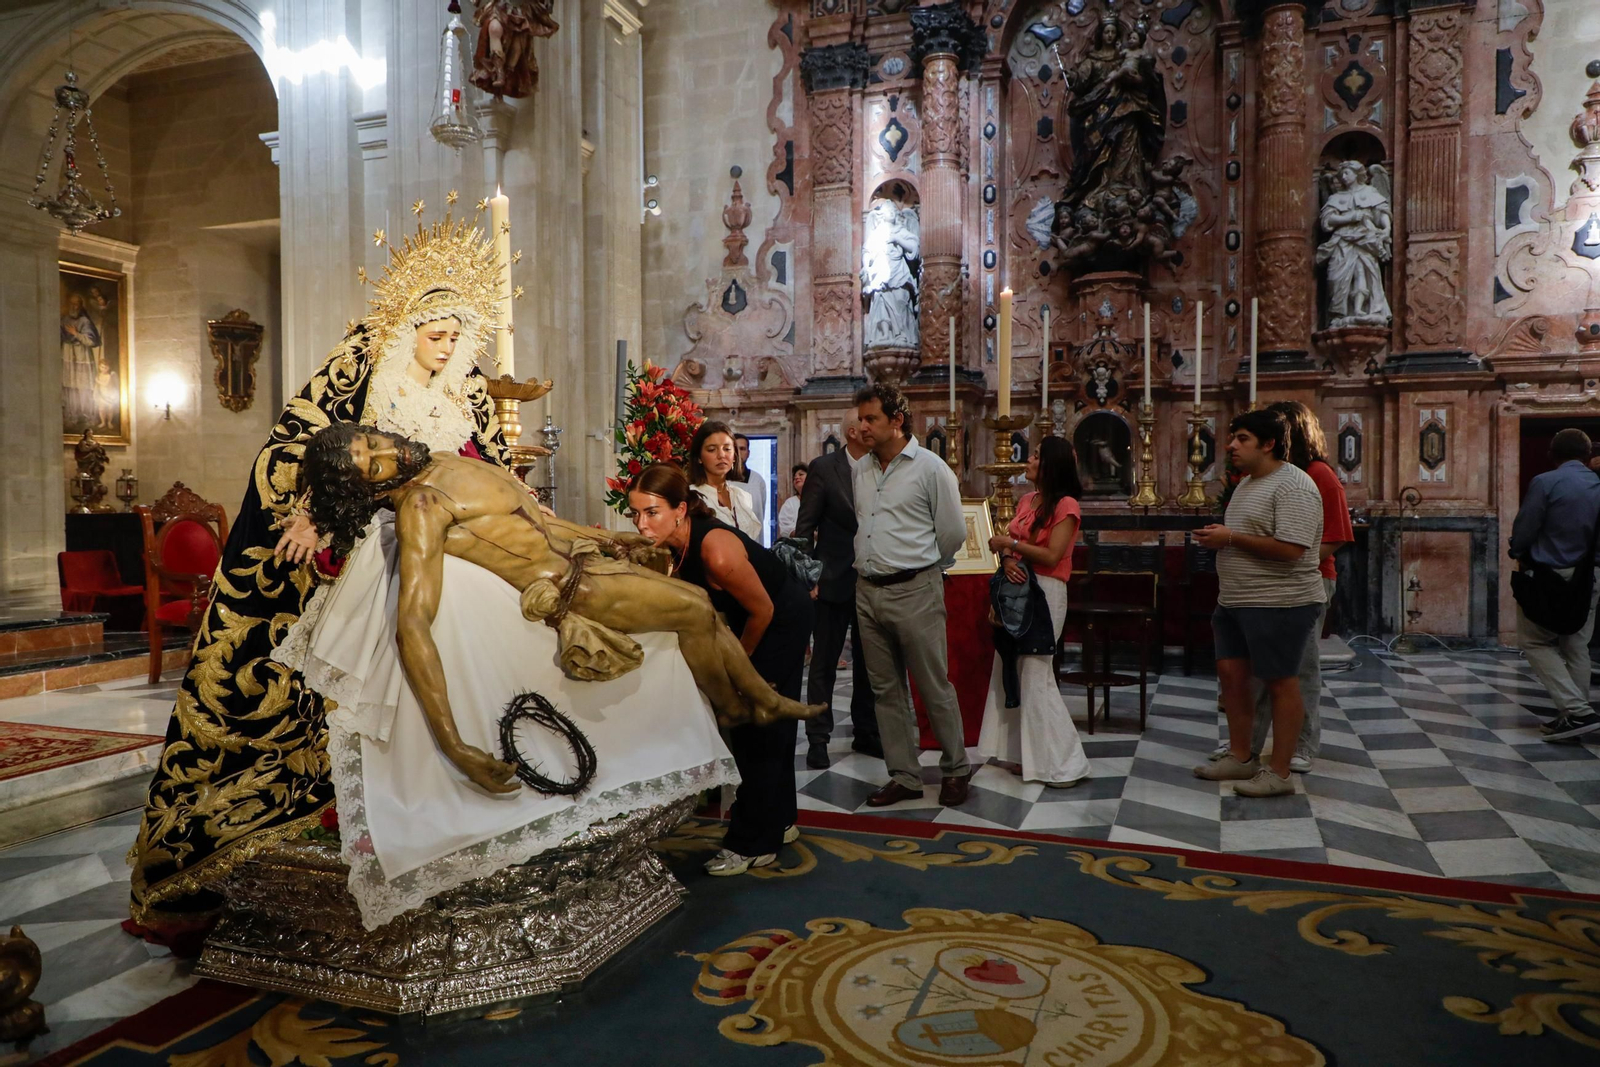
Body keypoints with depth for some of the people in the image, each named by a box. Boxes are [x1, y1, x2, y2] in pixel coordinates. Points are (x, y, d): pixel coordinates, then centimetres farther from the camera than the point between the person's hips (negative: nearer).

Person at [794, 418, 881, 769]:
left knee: (867, 663, 14)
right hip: (834, 580, -4)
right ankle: (817, 738, 15)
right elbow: (805, 527, -7)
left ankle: (865, 733, 26)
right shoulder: (823, 468, -6)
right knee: (824, 664, 5)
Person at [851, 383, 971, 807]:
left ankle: (955, 771, 19)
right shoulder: (860, 470, 12)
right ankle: (904, 777, 21)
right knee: (886, 691, 10)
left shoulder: (930, 467, -5)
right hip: (868, 593, 6)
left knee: (936, 688, 2)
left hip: (914, 592, -6)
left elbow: (953, 532, -1)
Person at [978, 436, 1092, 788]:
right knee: (1010, 670, 11)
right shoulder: (1026, 501, 13)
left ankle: (1064, 763, 0)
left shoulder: (1066, 505, -11)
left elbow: (1051, 556, -18)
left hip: (1045, 593, -8)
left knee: (1036, 675, -9)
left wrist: (1010, 544, -11)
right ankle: (1019, 749, 22)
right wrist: (1007, 559, -14)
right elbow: (1006, 541, 8)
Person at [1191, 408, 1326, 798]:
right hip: (1235, 602, 10)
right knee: (1231, 673, 12)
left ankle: (1279, 773, 9)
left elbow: (1289, 549, -27)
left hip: (1279, 604, -10)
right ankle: (1240, 757, 25)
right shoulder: (1247, 483, 14)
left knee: (1280, 683, 0)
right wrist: (1218, 537, 5)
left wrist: (1230, 538, -20)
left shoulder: (1292, 486, -17)